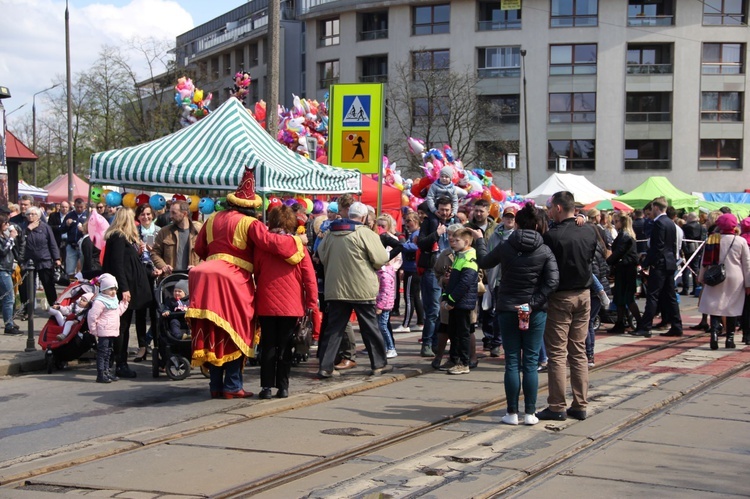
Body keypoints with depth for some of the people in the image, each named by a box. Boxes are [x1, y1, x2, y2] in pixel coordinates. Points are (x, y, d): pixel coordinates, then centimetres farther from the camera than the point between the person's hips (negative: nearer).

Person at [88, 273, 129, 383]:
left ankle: (106, 371, 23)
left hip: (112, 332, 9)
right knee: (102, 352, -6)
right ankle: (100, 374, -4)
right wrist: (93, 330, -14)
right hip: (103, 332, -9)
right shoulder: (99, 302, -16)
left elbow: (118, 312, 27)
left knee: (108, 353, 15)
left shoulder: (114, 300, 15)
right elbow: (92, 316, -19)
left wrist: (124, 302, 21)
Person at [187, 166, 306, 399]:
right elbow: (271, 242, -17)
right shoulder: (249, 223, -6)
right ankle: (232, 386, 4)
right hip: (235, 282, -5)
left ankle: (216, 385, 13)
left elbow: (199, 248, 19)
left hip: (207, 283, 6)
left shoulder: (213, 219, 12)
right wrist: (298, 240, -2)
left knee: (213, 334, 10)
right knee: (236, 333, 3)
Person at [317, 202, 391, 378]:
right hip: (361, 289, -4)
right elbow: (381, 259, -12)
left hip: (335, 289, 4)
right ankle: (379, 364, 15)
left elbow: (322, 255, 13)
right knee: (370, 327, 7)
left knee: (333, 328, 7)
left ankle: (325, 367, 4)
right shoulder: (366, 233, -11)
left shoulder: (331, 234, 6)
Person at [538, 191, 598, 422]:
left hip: (559, 297, -6)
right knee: (579, 352, 11)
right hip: (583, 294, 6)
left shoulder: (552, 235, -18)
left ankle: (557, 407, 2)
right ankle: (580, 405, 14)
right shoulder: (589, 231, 1)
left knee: (557, 353, 1)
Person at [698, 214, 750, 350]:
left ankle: (714, 331, -19)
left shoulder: (712, 240, 0)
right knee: (733, 309, 9)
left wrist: (701, 278, 17)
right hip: (735, 280, -1)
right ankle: (730, 338, 11)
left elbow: (705, 261, 6)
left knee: (715, 307, 3)